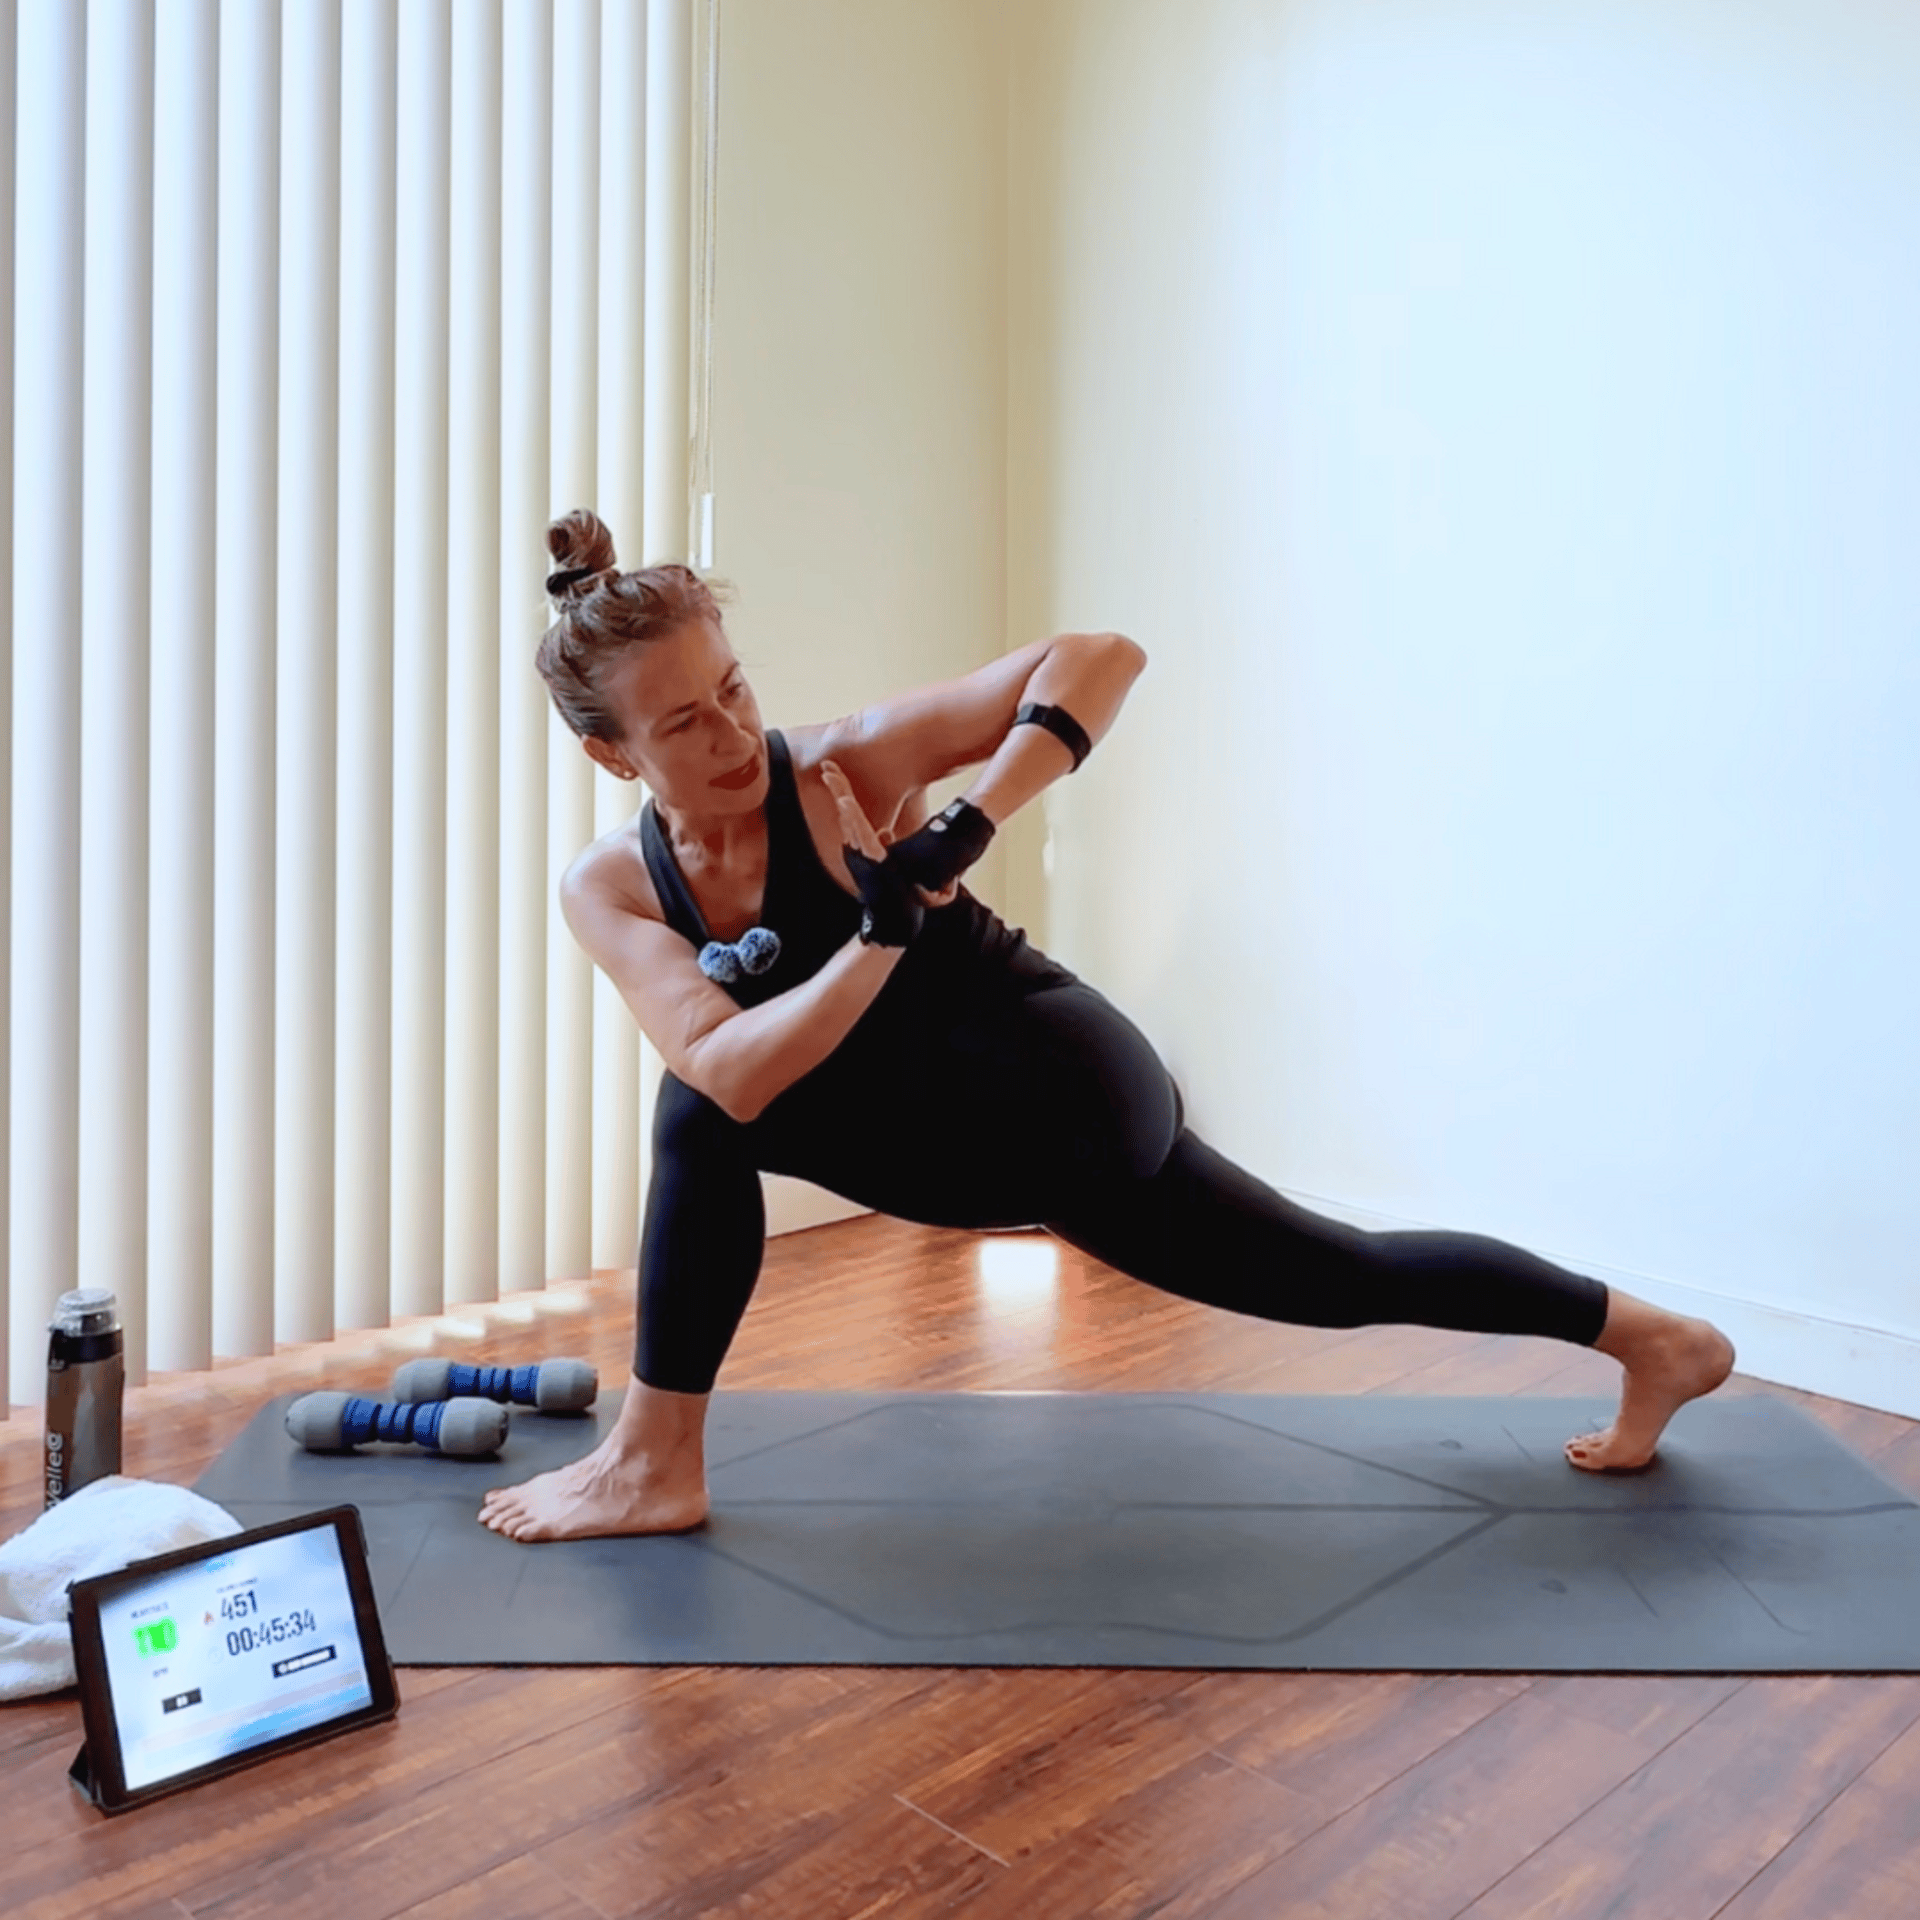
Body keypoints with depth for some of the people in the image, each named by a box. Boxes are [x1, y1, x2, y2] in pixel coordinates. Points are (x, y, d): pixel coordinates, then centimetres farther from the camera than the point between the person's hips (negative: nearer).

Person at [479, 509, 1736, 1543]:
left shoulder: (845, 768, -19)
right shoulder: (609, 889, -4)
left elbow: (1103, 657, -24)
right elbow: (732, 1068, -20)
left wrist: (963, 833, -34)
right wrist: (881, 936, -32)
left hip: (1063, 1089, -7)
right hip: (973, 1143, 7)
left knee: (702, 1117, -20)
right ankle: (1651, 1335, 37)